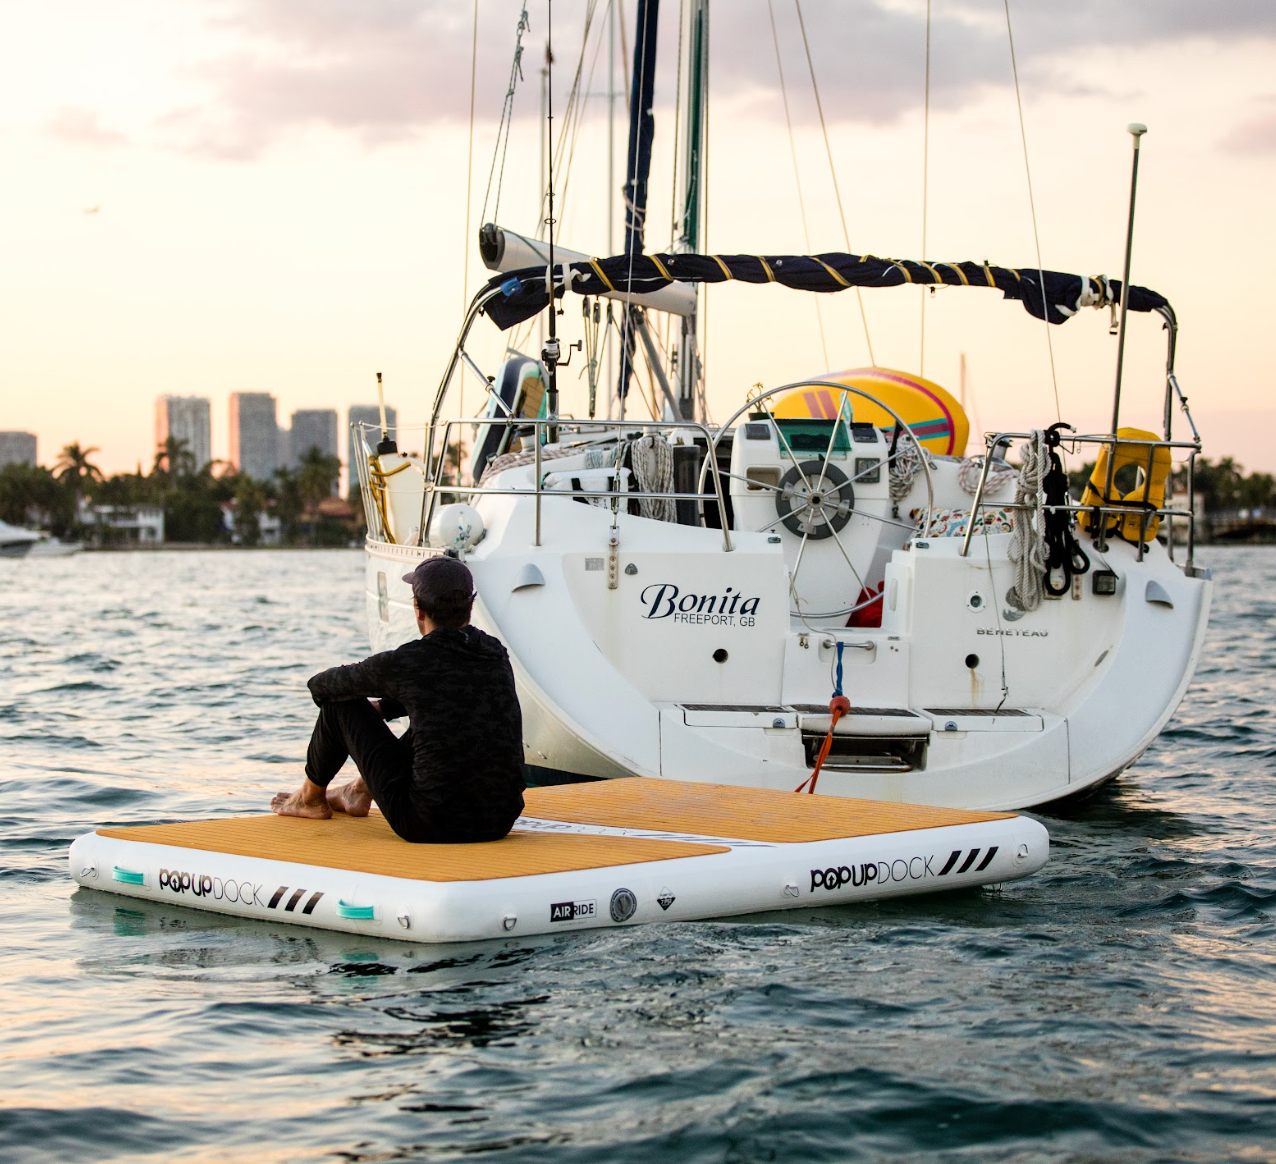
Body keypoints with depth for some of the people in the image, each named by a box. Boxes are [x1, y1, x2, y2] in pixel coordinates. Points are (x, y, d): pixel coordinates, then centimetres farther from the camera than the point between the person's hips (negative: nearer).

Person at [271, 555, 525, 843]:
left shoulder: (403, 663, -10)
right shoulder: (497, 655, 5)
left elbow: (320, 686, 9)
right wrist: (382, 707, 37)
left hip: (429, 825, -5)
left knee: (341, 704, 12)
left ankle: (311, 797, 39)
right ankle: (360, 791, 51)